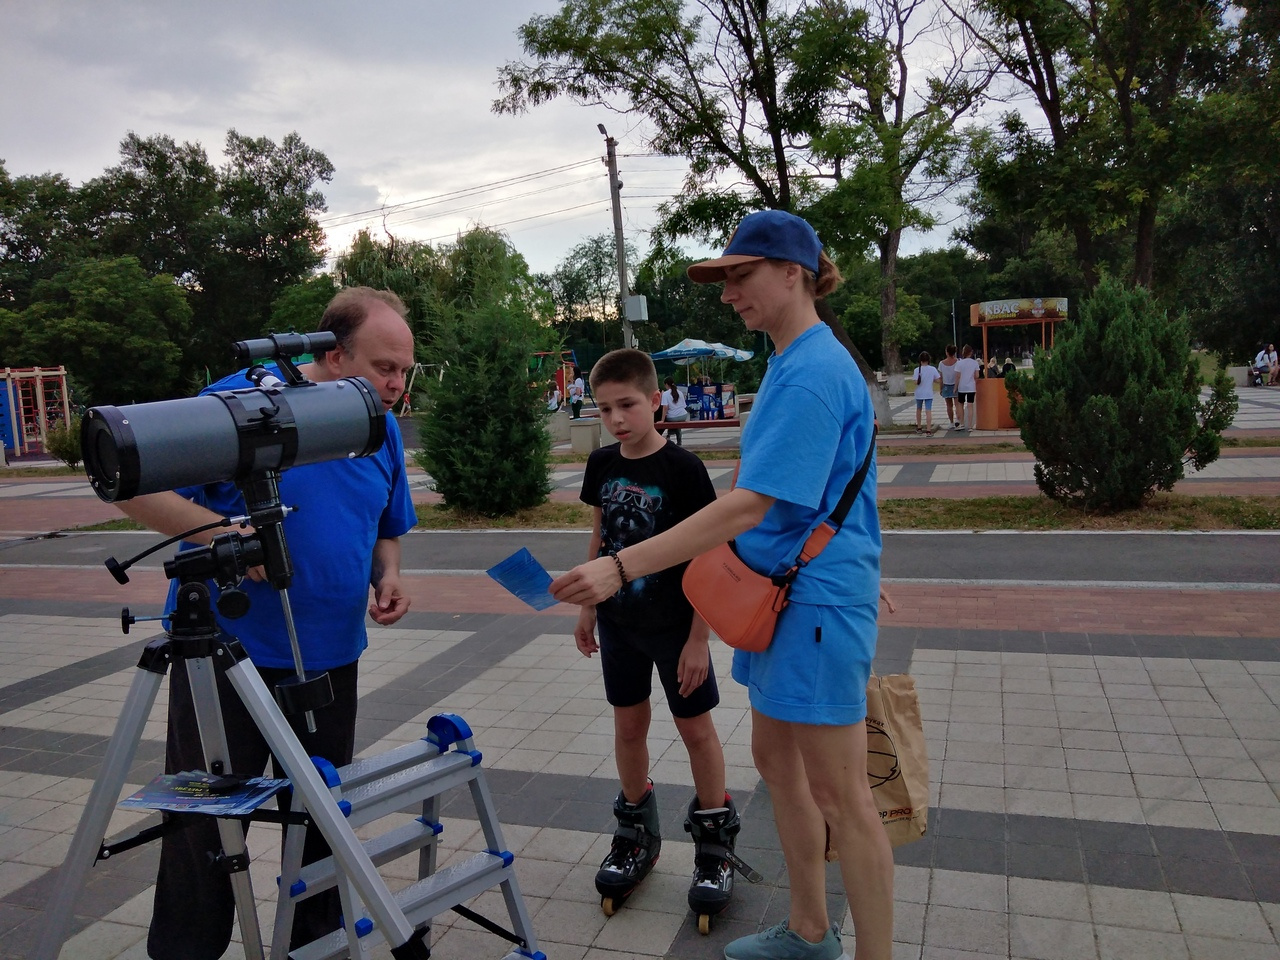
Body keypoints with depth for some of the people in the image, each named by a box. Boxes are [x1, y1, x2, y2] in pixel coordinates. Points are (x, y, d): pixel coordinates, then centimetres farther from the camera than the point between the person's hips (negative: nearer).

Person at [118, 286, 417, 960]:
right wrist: (224, 531, -28)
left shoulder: (383, 429, 5)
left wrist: (388, 575, -3)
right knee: (207, 819, 7)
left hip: (331, 655, 5)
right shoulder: (241, 400, -15)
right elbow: (138, 489, -15)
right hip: (226, 651, -5)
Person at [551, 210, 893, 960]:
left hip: (818, 597, -10)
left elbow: (750, 506, -28)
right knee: (776, 760, 19)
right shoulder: (792, 362, 12)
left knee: (839, 794, 1)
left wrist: (623, 567, -30)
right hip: (781, 589, 10)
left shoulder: (813, 373, -21)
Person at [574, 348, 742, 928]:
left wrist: (699, 638, -16)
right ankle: (637, 834, 33)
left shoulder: (682, 469, -16)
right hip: (618, 624, 5)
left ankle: (714, 841, 24)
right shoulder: (601, 465, 0)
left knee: (695, 728, 6)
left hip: (674, 625, -5)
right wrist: (588, 609, 12)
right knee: (628, 725, 15)